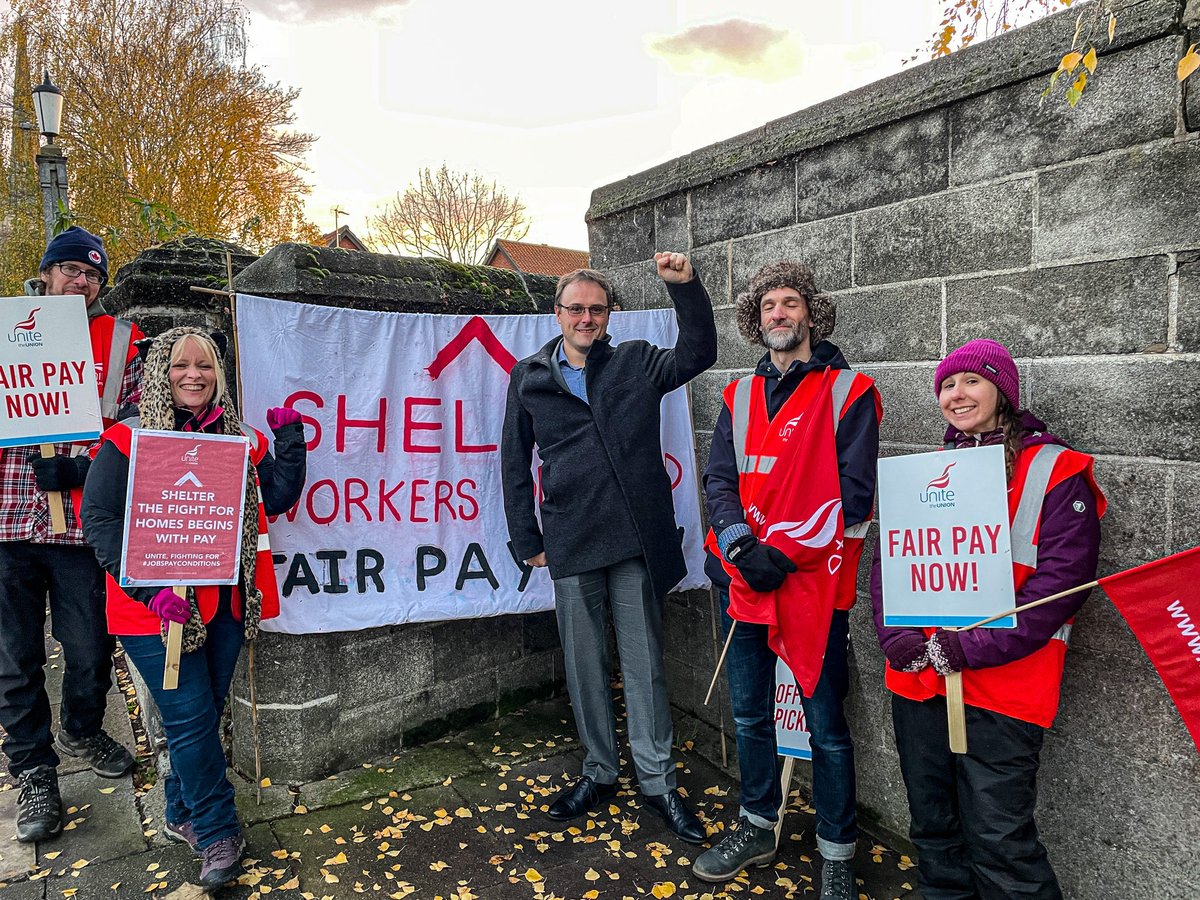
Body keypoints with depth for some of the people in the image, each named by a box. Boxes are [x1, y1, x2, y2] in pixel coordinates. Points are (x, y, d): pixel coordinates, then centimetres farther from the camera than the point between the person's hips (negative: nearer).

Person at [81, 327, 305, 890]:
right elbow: (99, 517, -9)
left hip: (226, 604, 4)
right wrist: (150, 588, -19)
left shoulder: (241, 438, 9)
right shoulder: (127, 439, -4)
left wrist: (289, 438, -5)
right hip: (157, 609, -4)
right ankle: (217, 833, 16)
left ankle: (183, 813, 36)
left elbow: (278, 498, 2)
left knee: (203, 714, 15)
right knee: (191, 719, 0)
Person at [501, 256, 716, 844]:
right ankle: (599, 772, 31)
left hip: (636, 540, -1)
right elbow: (515, 461, 11)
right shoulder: (529, 377, 8)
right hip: (571, 546, 1)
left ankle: (657, 781, 22)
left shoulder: (636, 363, 7)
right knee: (585, 666, 12)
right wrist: (525, 539, 7)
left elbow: (698, 354, -5)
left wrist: (685, 286, -17)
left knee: (644, 664, 7)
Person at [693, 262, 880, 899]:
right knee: (749, 713, 17)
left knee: (825, 723, 6)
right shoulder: (740, 396, 11)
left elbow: (853, 492, -10)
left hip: (815, 582, -5)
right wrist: (740, 541, -13)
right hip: (743, 576, 5)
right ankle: (758, 827, 38)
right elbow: (719, 477, 4)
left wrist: (787, 551, -17)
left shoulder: (849, 391, -4)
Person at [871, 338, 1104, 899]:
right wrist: (898, 637, -8)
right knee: (932, 829, 17)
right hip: (916, 679, 5)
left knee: (999, 841, -2)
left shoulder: (1055, 471, -3)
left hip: (1001, 686, -5)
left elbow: (1062, 579, -12)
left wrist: (972, 649, -18)